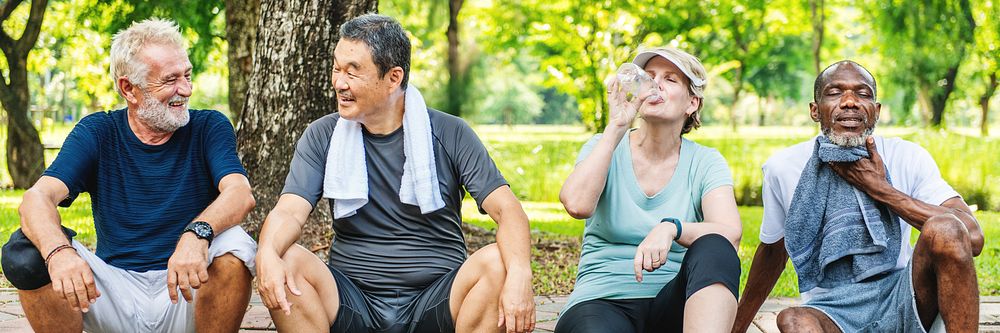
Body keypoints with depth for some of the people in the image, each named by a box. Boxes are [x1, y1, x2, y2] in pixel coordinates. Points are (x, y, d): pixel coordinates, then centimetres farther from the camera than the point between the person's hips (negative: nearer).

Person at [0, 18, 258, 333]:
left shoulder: (209, 128, 0)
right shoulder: (97, 133, 2)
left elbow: (241, 194, -19)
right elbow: (37, 198, -14)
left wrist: (197, 233, -43)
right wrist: (58, 251, -38)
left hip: (184, 290, 0)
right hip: (117, 290, 1)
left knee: (234, 245, -31)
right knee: (27, 249, -22)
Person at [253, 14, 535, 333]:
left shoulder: (450, 135, 1)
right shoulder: (322, 136, 6)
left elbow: (507, 210, -7)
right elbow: (290, 211, -7)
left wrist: (519, 275, -28)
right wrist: (268, 254, -32)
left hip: (436, 305, -1)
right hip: (351, 302, 1)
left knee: (496, 262, -29)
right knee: (286, 262, -26)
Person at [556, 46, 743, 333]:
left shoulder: (705, 163, 6)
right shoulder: (604, 147, 5)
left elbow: (730, 233, -13)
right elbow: (577, 205, -17)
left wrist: (670, 228, -32)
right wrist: (616, 126, -13)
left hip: (671, 304, 3)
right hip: (603, 301, -3)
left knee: (714, 249, -32)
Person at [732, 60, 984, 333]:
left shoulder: (908, 157, -4)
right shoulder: (783, 167, -1)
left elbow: (972, 238, -16)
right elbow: (772, 252, 16)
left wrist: (881, 189, -17)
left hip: (900, 300, 0)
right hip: (831, 310, 0)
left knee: (944, 230, -30)